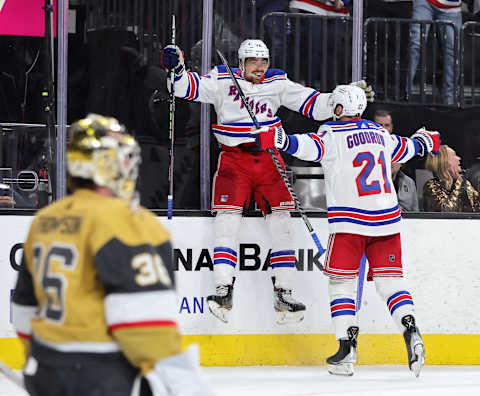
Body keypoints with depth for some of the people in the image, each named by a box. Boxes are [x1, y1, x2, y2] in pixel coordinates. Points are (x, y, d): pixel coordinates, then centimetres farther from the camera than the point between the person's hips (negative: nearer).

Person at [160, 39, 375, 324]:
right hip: (234, 159, -3)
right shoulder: (223, 81, 1)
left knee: (281, 224, -2)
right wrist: (177, 69, -28)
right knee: (228, 220, -14)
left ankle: (284, 295, 3)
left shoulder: (278, 83, 8)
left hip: (269, 159, 3)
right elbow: (191, 88, -9)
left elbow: (313, 104, 8)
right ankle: (223, 290, -14)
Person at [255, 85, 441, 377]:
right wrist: (426, 141, 53)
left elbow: (312, 146, -25)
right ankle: (411, 331, -10)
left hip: (349, 221, -5)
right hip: (386, 218, 5)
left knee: (341, 281, 5)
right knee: (390, 278, 10)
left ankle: (348, 346, -3)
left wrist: (282, 140, -38)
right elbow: (404, 149, 32)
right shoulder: (379, 133, 15)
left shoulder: (334, 134, -4)